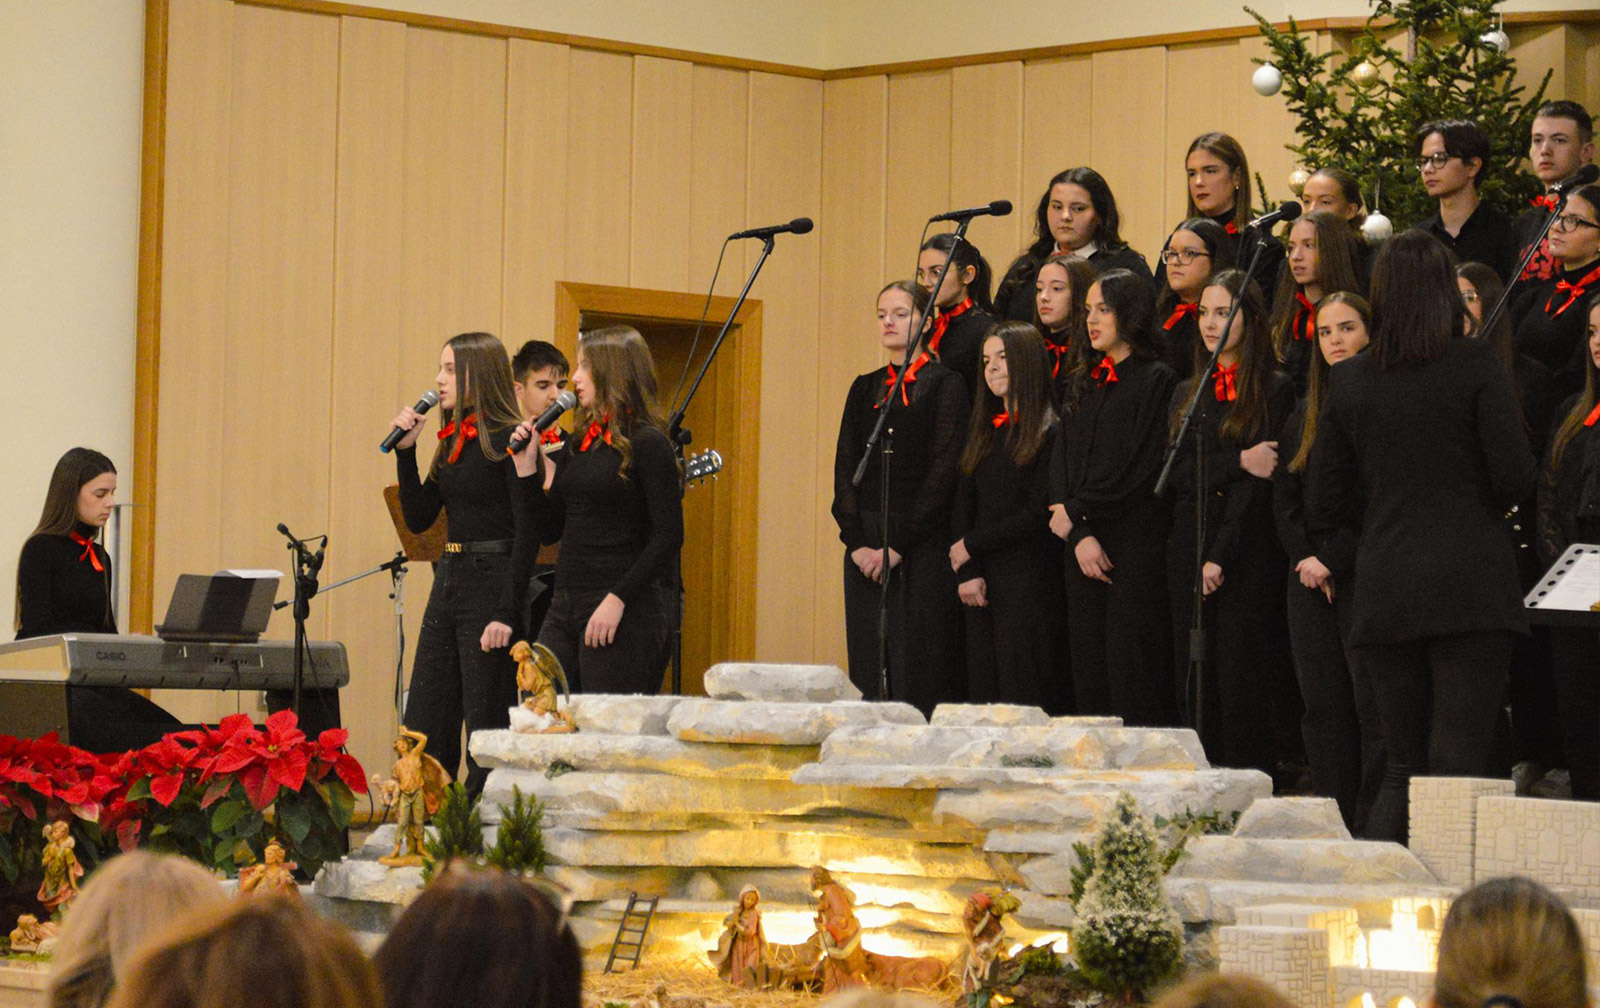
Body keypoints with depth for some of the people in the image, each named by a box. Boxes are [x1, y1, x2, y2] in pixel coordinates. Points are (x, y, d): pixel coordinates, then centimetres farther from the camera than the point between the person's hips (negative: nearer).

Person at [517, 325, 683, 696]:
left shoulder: (647, 443, -8)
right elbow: (549, 531, 18)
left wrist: (618, 599, -19)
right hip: (565, 606, 8)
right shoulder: (578, 443, 15)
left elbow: (668, 536, -13)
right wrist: (527, 469, 6)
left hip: (626, 611, -8)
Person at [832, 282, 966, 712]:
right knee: (868, 669, 3)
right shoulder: (865, 389, 16)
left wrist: (898, 544, -14)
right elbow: (845, 468, 10)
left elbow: (944, 471, -9)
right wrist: (857, 542, -4)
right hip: (865, 548, 5)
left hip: (921, 547, -5)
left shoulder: (945, 385, -1)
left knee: (918, 669, -8)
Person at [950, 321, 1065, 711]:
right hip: (983, 586, 6)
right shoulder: (983, 432, 16)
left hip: (1031, 580, -6)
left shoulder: (1050, 432, -5)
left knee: (1026, 694, -9)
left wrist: (972, 545, -5)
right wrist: (967, 573, -3)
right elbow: (962, 507, 11)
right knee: (983, 690, 3)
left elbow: (1039, 514, -10)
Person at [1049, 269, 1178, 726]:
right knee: (1089, 670, 4)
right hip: (1085, 549, 7)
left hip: (1137, 549, -7)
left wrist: (1076, 513, -6)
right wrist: (1080, 535, -6)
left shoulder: (1157, 381, -4)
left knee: (1133, 676, -9)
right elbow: (1061, 464, 9)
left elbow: (1142, 472, -11)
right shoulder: (1085, 386, 18)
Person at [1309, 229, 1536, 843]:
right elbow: (1516, 476, -8)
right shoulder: (1476, 366, -5)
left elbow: (1325, 507, 9)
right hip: (1468, 584, -4)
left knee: (1402, 767, 13)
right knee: (1458, 766, -4)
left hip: (1384, 585, 4)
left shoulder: (1349, 381, 7)